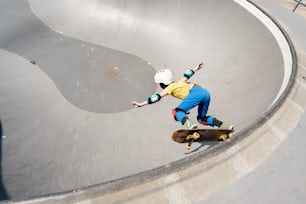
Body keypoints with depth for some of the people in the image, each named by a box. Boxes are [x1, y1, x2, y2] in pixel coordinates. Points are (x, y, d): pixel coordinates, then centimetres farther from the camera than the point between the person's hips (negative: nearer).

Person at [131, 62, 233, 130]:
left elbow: (157, 97, 1)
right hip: (206, 92, 8)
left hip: (196, 93, -8)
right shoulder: (179, 82, 29)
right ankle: (225, 126, 12)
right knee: (202, 118, 22)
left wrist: (141, 104, 0)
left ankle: (189, 125, -34)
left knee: (177, 112, -8)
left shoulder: (170, 87, 9)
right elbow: (187, 75, 42)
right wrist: (196, 68, 60)